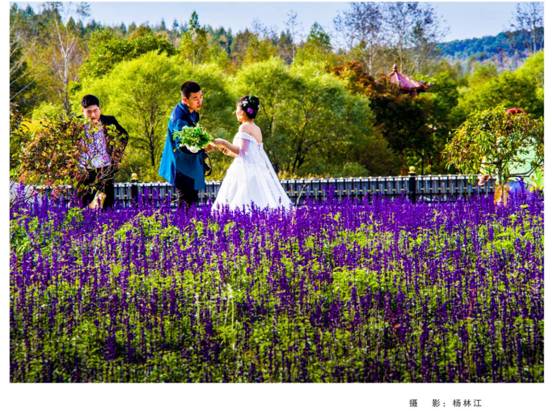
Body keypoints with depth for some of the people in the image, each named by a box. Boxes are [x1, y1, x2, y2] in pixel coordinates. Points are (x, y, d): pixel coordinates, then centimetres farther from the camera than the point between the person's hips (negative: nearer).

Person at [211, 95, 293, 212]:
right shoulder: (257, 129, 16)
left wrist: (224, 143, -6)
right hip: (258, 170, 9)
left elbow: (242, 151, -16)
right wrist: (230, 152, 25)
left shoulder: (245, 127, -8)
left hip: (246, 171, -9)